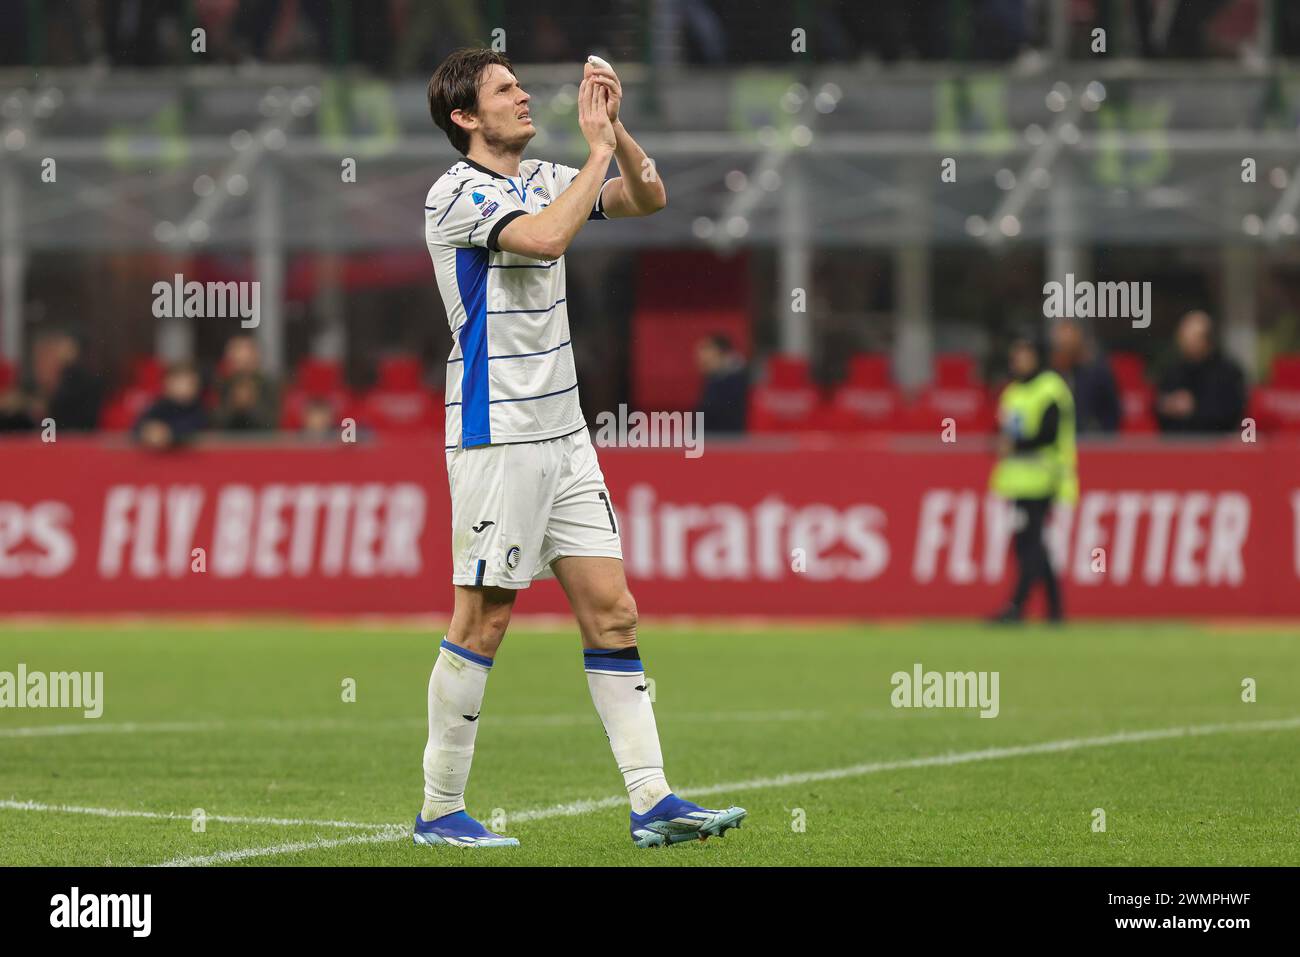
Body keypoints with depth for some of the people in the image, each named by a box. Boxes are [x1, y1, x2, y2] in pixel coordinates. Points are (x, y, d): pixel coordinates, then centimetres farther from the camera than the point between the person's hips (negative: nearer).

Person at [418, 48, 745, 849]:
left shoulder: (542, 179, 12)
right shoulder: (458, 194, -11)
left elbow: (649, 199, 12)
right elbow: (545, 239, -28)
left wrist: (615, 128, -3)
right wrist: (599, 148, -20)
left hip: (562, 432, 8)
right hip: (496, 436, -8)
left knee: (611, 611, 2)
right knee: (484, 620, -4)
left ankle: (652, 800, 1)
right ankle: (440, 811, 5)